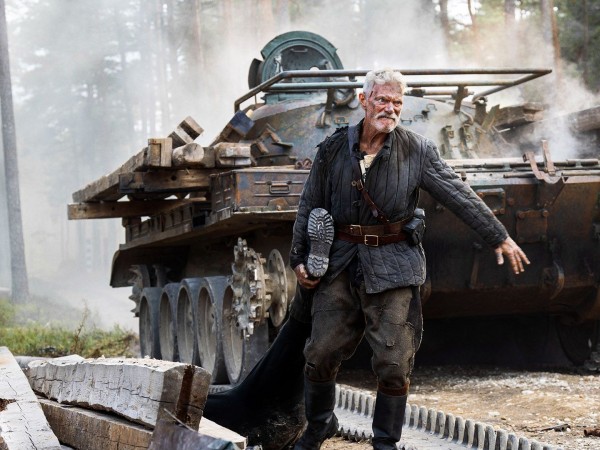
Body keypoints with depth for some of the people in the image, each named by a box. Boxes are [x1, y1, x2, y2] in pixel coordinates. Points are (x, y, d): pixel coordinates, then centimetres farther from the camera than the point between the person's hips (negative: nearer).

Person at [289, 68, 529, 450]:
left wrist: (500, 238, -2)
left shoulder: (417, 150, 0)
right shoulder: (333, 149, 4)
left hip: (392, 268, -1)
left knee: (394, 363, -2)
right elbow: (310, 206, 11)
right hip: (340, 264, 1)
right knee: (321, 353, 5)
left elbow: (460, 195, 0)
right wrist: (300, 259, 9)